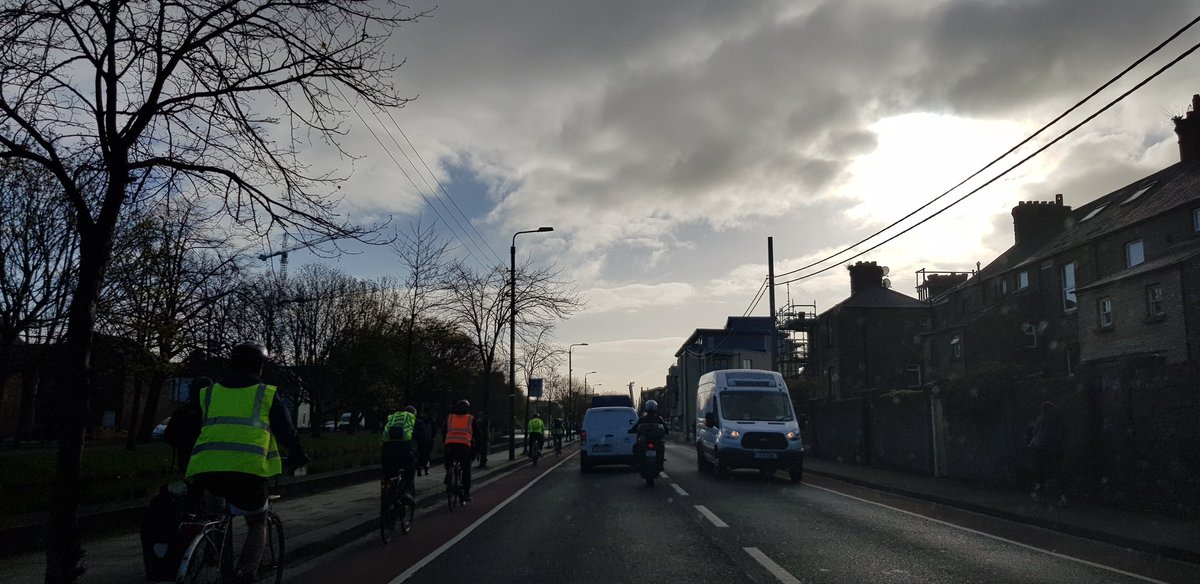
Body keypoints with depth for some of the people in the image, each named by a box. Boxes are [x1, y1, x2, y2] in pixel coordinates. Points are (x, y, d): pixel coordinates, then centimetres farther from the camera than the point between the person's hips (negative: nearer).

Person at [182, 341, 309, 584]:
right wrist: (299, 457, 31)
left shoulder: (208, 393, 21)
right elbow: (287, 432, 15)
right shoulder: (267, 395, 12)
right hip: (249, 469, -2)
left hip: (205, 470, 3)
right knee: (257, 525, 16)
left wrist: (186, 467, 40)